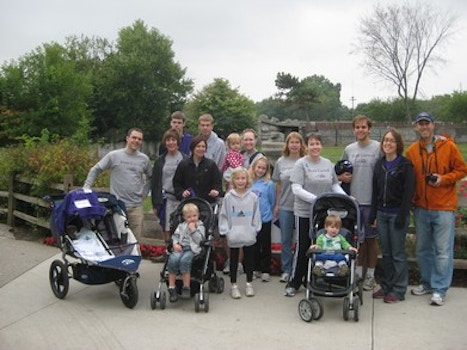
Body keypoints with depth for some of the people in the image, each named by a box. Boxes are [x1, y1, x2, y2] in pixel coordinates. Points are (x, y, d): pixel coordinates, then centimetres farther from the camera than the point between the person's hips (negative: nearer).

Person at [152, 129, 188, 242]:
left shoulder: (185, 160, 2)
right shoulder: (160, 161, 8)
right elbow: (154, 184, 10)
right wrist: (155, 204, 6)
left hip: (181, 199, -2)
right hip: (165, 199, 2)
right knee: (166, 230, 5)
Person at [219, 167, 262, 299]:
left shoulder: (253, 197, -2)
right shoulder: (228, 197, -5)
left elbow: (256, 215, 3)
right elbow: (223, 215, -2)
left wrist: (255, 229, -3)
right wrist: (225, 231, -7)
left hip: (249, 235, 1)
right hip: (233, 236, -1)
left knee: (249, 260, 13)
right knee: (234, 260, 10)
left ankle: (249, 284, 28)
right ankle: (234, 286, 22)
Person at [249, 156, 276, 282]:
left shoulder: (269, 184, -8)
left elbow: (272, 202, 2)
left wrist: (267, 213, 9)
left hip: (265, 219, -3)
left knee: (265, 246, 5)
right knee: (254, 245, 13)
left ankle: (266, 270, 14)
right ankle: (256, 269, 25)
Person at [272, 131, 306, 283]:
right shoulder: (281, 162, 5)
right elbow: (278, 185, 10)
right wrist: (277, 204, 9)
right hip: (285, 206, 2)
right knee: (285, 240, 9)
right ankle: (286, 270, 20)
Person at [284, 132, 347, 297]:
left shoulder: (328, 164, 9)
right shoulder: (301, 164, -7)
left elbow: (335, 185, 16)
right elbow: (296, 189, -15)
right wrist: (316, 199, -23)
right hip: (304, 212, -4)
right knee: (303, 247, 2)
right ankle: (293, 283, 17)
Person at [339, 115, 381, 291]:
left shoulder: (378, 148, -5)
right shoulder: (349, 149, 8)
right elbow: (341, 172, 19)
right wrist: (342, 177, -4)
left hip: (371, 201, -3)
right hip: (353, 200, 4)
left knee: (371, 238, 8)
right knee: (357, 238, 13)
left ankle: (370, 274, 20)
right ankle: (358, 271, 27)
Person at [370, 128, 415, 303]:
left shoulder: (405, 165, -7)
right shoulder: (379, 164, 11)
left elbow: (408, 193, -11)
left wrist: (402, 217, -16)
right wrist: (373, 215, 8)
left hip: (397, 214, -5)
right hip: (382, 213, 5)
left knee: (398, 254, 2)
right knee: (386, 253, 12)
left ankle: (398, 290, 11)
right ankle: (386, 286, 22)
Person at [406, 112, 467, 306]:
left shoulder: (448, 146, -3)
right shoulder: (412, 151, 4)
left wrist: (443, 179, -15)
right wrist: (411, 200, -1)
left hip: (443, 207, -3)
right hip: (421, 207, 4)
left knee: (443, 251, 0)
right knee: (422, 249, 13)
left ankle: (440, 290, 8)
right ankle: (427, 283, 28)